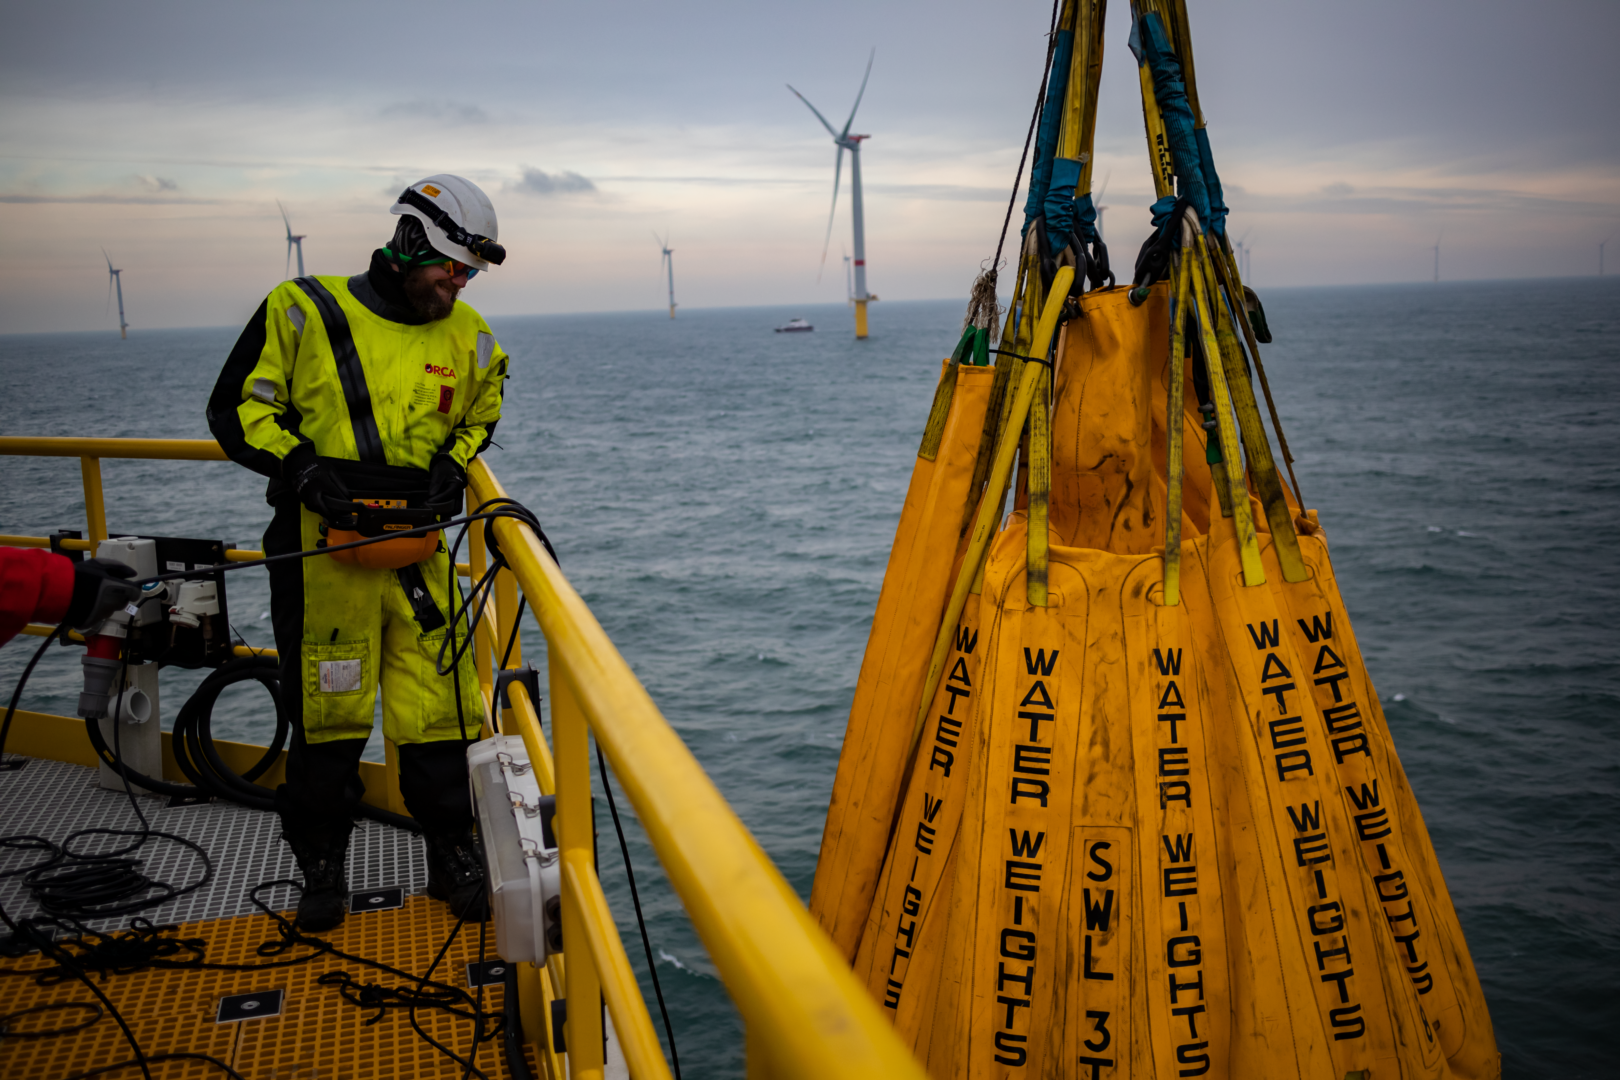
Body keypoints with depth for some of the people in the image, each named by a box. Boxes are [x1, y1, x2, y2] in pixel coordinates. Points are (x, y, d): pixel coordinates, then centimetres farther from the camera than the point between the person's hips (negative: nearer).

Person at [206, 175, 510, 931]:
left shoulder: (467, 337, 7)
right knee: (326, 712, 5)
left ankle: (454, 858, 18)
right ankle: (321, 866, 24)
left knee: (439, 708, 1)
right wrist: (299, 463, -14)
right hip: (320, 545, -2)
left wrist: (453, 464, 5)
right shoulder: (304, 312, -4)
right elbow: (236, 409, 1)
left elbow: (480, 415, 25)